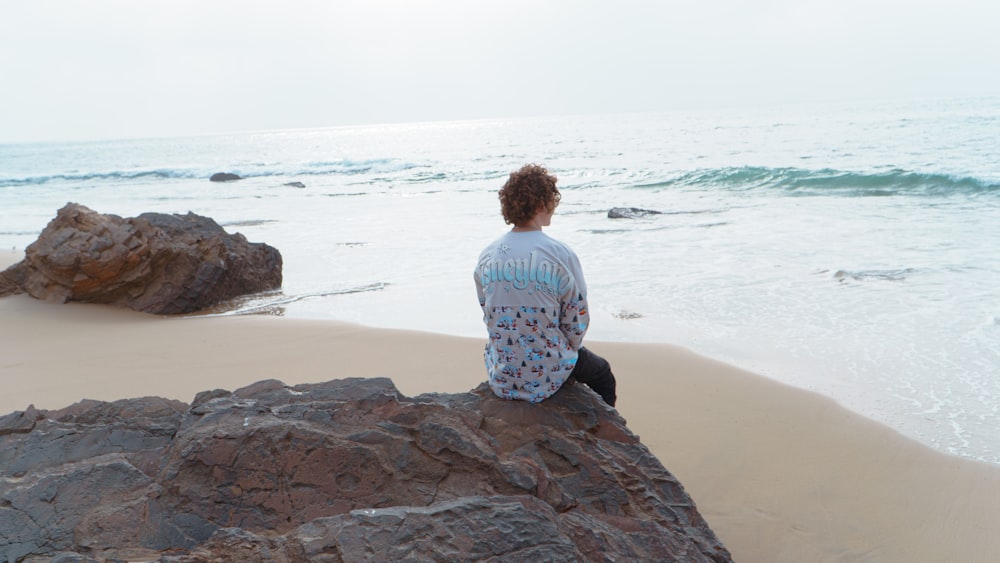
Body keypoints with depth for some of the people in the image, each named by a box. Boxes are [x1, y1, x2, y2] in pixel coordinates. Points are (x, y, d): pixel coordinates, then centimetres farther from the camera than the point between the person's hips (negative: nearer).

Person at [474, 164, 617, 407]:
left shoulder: (487, 256, -4)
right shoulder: (561, 255, -18)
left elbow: (487, 313, 6)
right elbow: (577, 320, -11)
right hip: (546, 377, -5)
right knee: (601, 372, 27)